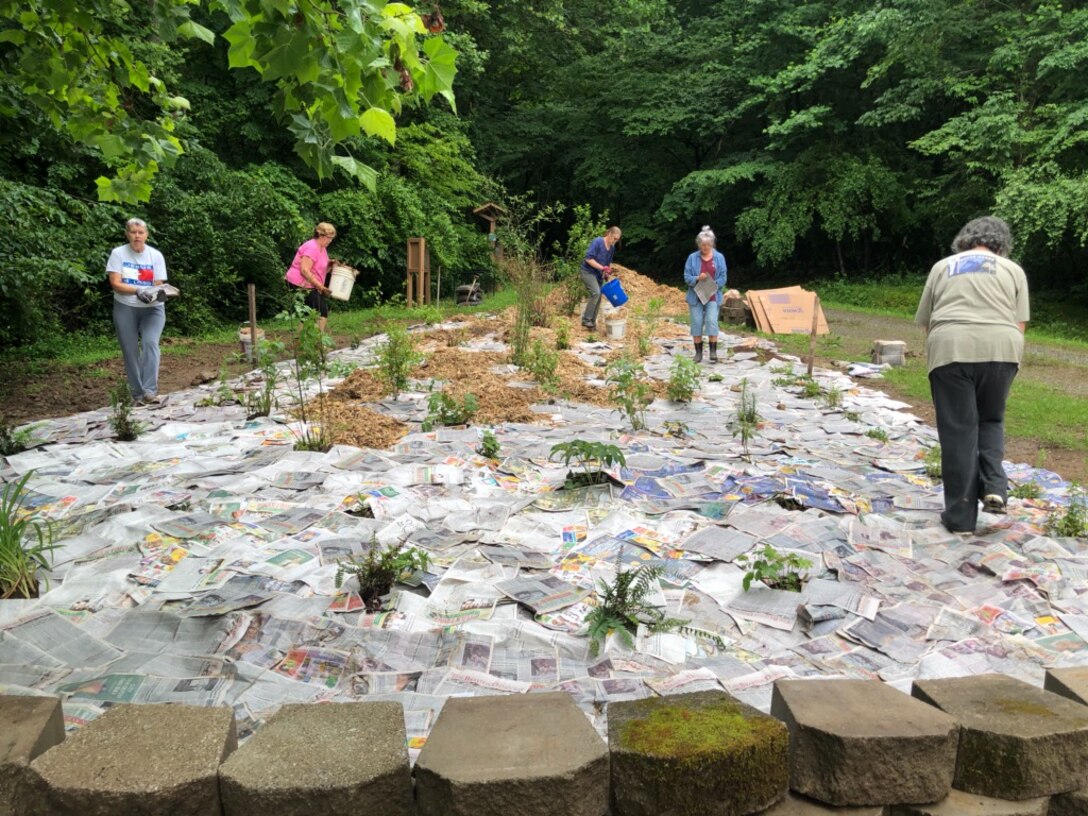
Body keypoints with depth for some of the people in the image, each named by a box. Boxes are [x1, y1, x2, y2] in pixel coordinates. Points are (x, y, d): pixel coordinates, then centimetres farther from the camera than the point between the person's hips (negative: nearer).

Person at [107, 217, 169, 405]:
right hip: (125, 309, 1)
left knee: (150, 343, -21)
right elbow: (115, 284, -9)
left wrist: (158, 293, -27)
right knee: (130, 351, 2)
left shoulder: (156, 255, 1)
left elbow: (158, 284, -3)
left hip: (152, 308, 0)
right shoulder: (118, 253, -2)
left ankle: (150, 391, -25)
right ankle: (137, 394, 11)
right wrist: (137, 291, -25)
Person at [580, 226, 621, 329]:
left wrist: (608, 272, 1)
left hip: (598, 275, 8)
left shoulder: (612, 247, 7)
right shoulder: (597, 242, -17)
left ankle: (592, 322, 12)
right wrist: (602, 268, -25)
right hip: (588, 272, -8)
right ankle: (586, 319, -18)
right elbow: (588, 258, -23)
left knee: (598, 298, 3)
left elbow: (609, 262, 20)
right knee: (596, 293, -24)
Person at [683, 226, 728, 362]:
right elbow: (687, 277, 0)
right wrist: (697, 278, -19)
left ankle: (713, 351, -6)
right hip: (695, 296, 1)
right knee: (696, 323, 2)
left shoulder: (719, 257, 2)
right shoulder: (692, 258, 1)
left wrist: (714, 286, -14)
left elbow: (722, 278, 2)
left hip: (713, 296, -1)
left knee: (712, 321, -13)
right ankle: (698, 352, 11)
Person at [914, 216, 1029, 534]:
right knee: (991, 420, 22)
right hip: (1001, 349, 1)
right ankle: (994, 486, 4)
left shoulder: (942, 266, 19)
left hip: (951, 350, -1)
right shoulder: (1013, 270, 17)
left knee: (958, 431, 2)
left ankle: (960, 516, 6)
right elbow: (1019, 324, 11)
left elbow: (925, 321, 18)